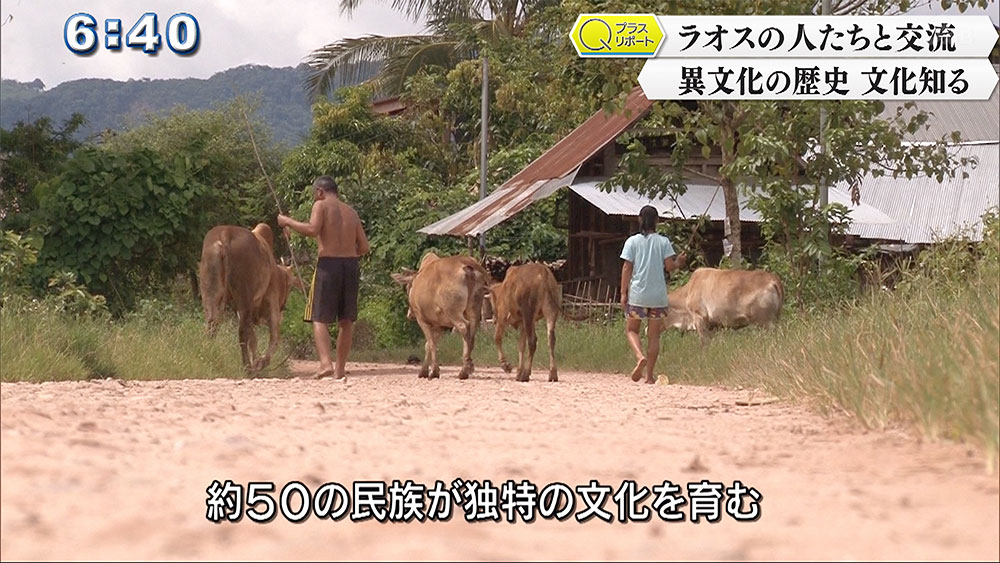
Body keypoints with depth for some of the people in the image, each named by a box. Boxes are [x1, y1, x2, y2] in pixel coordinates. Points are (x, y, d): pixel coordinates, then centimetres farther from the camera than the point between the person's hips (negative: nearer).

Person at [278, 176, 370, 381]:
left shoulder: (321, 205, 2)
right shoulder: (351, 212, 18)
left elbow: (312, 229, -16)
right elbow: (364, 247, 14)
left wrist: (288, 222, -4)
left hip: (328, 264, -5)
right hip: (351, 265, 5)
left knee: (319, 318, -3)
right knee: (346, 321, 12)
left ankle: (325, 363, -23)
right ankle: (340, 369, 13)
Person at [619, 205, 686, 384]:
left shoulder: (633, 241, 0)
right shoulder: (663, 242, 1)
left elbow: (627, 268, -3)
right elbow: (670, 266, -5)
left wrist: (624, 293, -1)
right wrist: (679, 262, 17)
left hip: (637, 295, -1)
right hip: (658, 296, 1)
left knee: (631, 330, 11)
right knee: (654, 335, 8)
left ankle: (640, 357, -17)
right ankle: (649, 375, 6)